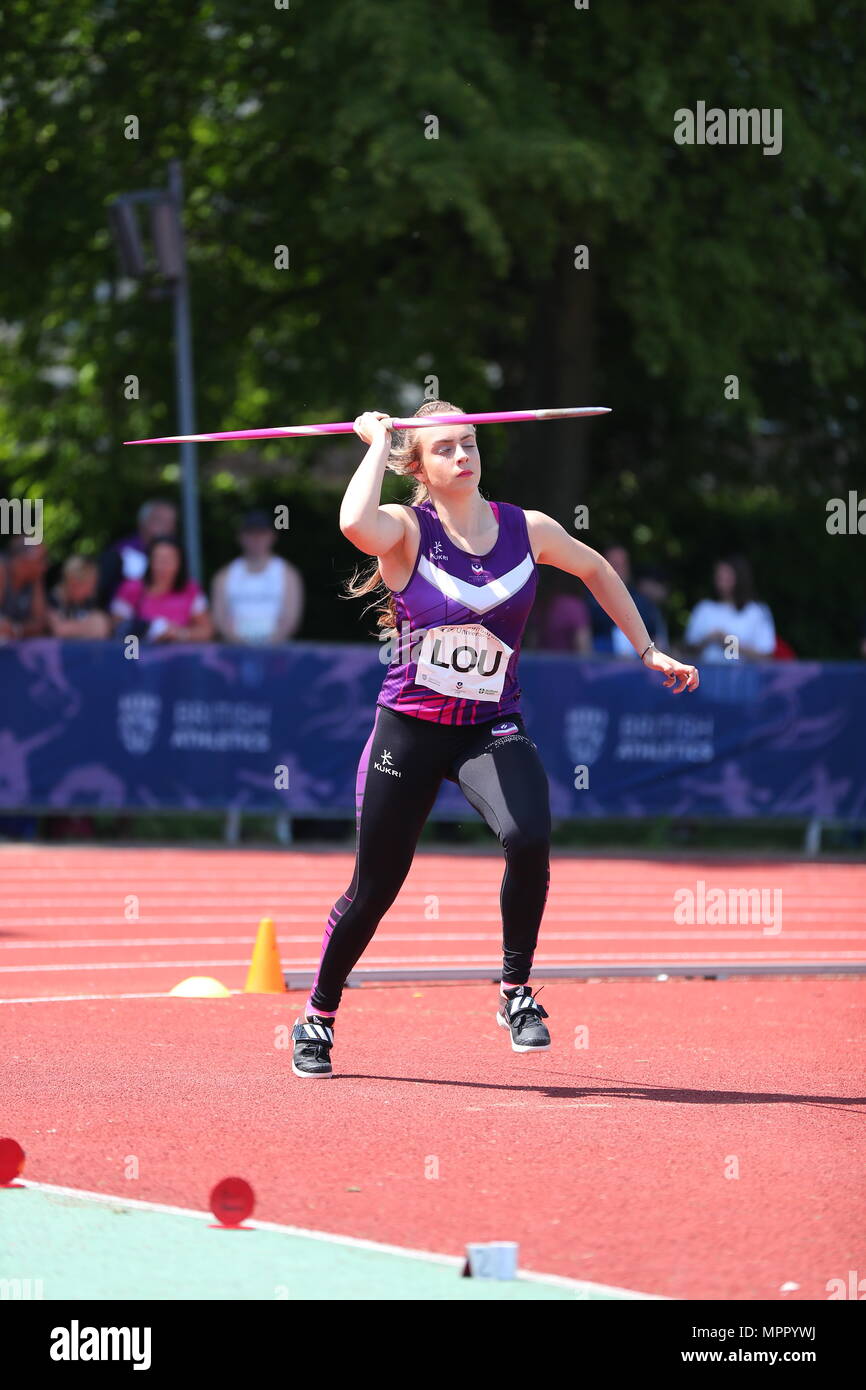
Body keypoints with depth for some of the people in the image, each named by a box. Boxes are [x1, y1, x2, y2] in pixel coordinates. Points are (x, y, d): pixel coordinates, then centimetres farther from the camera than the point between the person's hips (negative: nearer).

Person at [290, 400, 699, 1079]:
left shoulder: (527, 530, -2)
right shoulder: (405, 530, -10)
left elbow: (596, 569, 18)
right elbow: (355, 523, -35)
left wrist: (648, 651, 19)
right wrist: (378, 442, -20)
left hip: (492, 730, 1)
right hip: (409, 729, -1)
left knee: (529, 838, -28)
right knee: (373, 888, 5)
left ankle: (517, 992, -10)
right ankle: (318, 1017, 28)